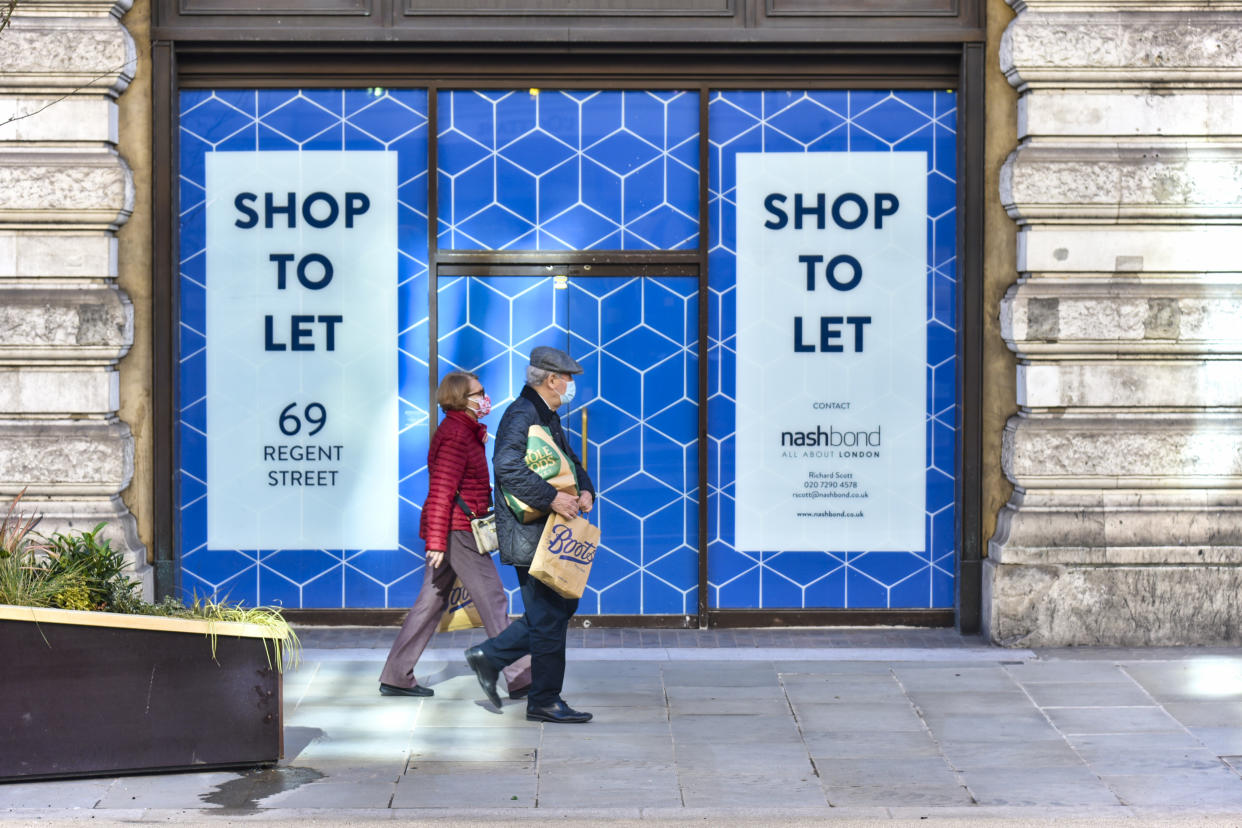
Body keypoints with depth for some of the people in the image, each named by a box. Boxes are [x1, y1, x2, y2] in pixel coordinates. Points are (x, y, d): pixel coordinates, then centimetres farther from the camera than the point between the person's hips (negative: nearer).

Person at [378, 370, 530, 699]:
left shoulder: (464, 431, 18)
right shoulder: (456, 435, -14)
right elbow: (441, 491, -20)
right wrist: (437, 541, -23)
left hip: (448, 530, 10)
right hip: (458, 530, -10)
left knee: (432, 601, 11)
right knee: (493, 600, -5)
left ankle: (395, 677, 13)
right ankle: (519, 680, -2)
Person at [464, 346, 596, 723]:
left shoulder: (547, 416, 17)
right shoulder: (522, 415, -16)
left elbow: (569, 462, 23)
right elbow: (507, 465, -30)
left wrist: (585, 490, 2)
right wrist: (551, 498, -30)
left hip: (548, 533, 10)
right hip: (529, 533, -10)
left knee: (562, 604, 16)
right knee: (549, 615, -4)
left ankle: (489, 656, 23)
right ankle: (544, 701, 6)